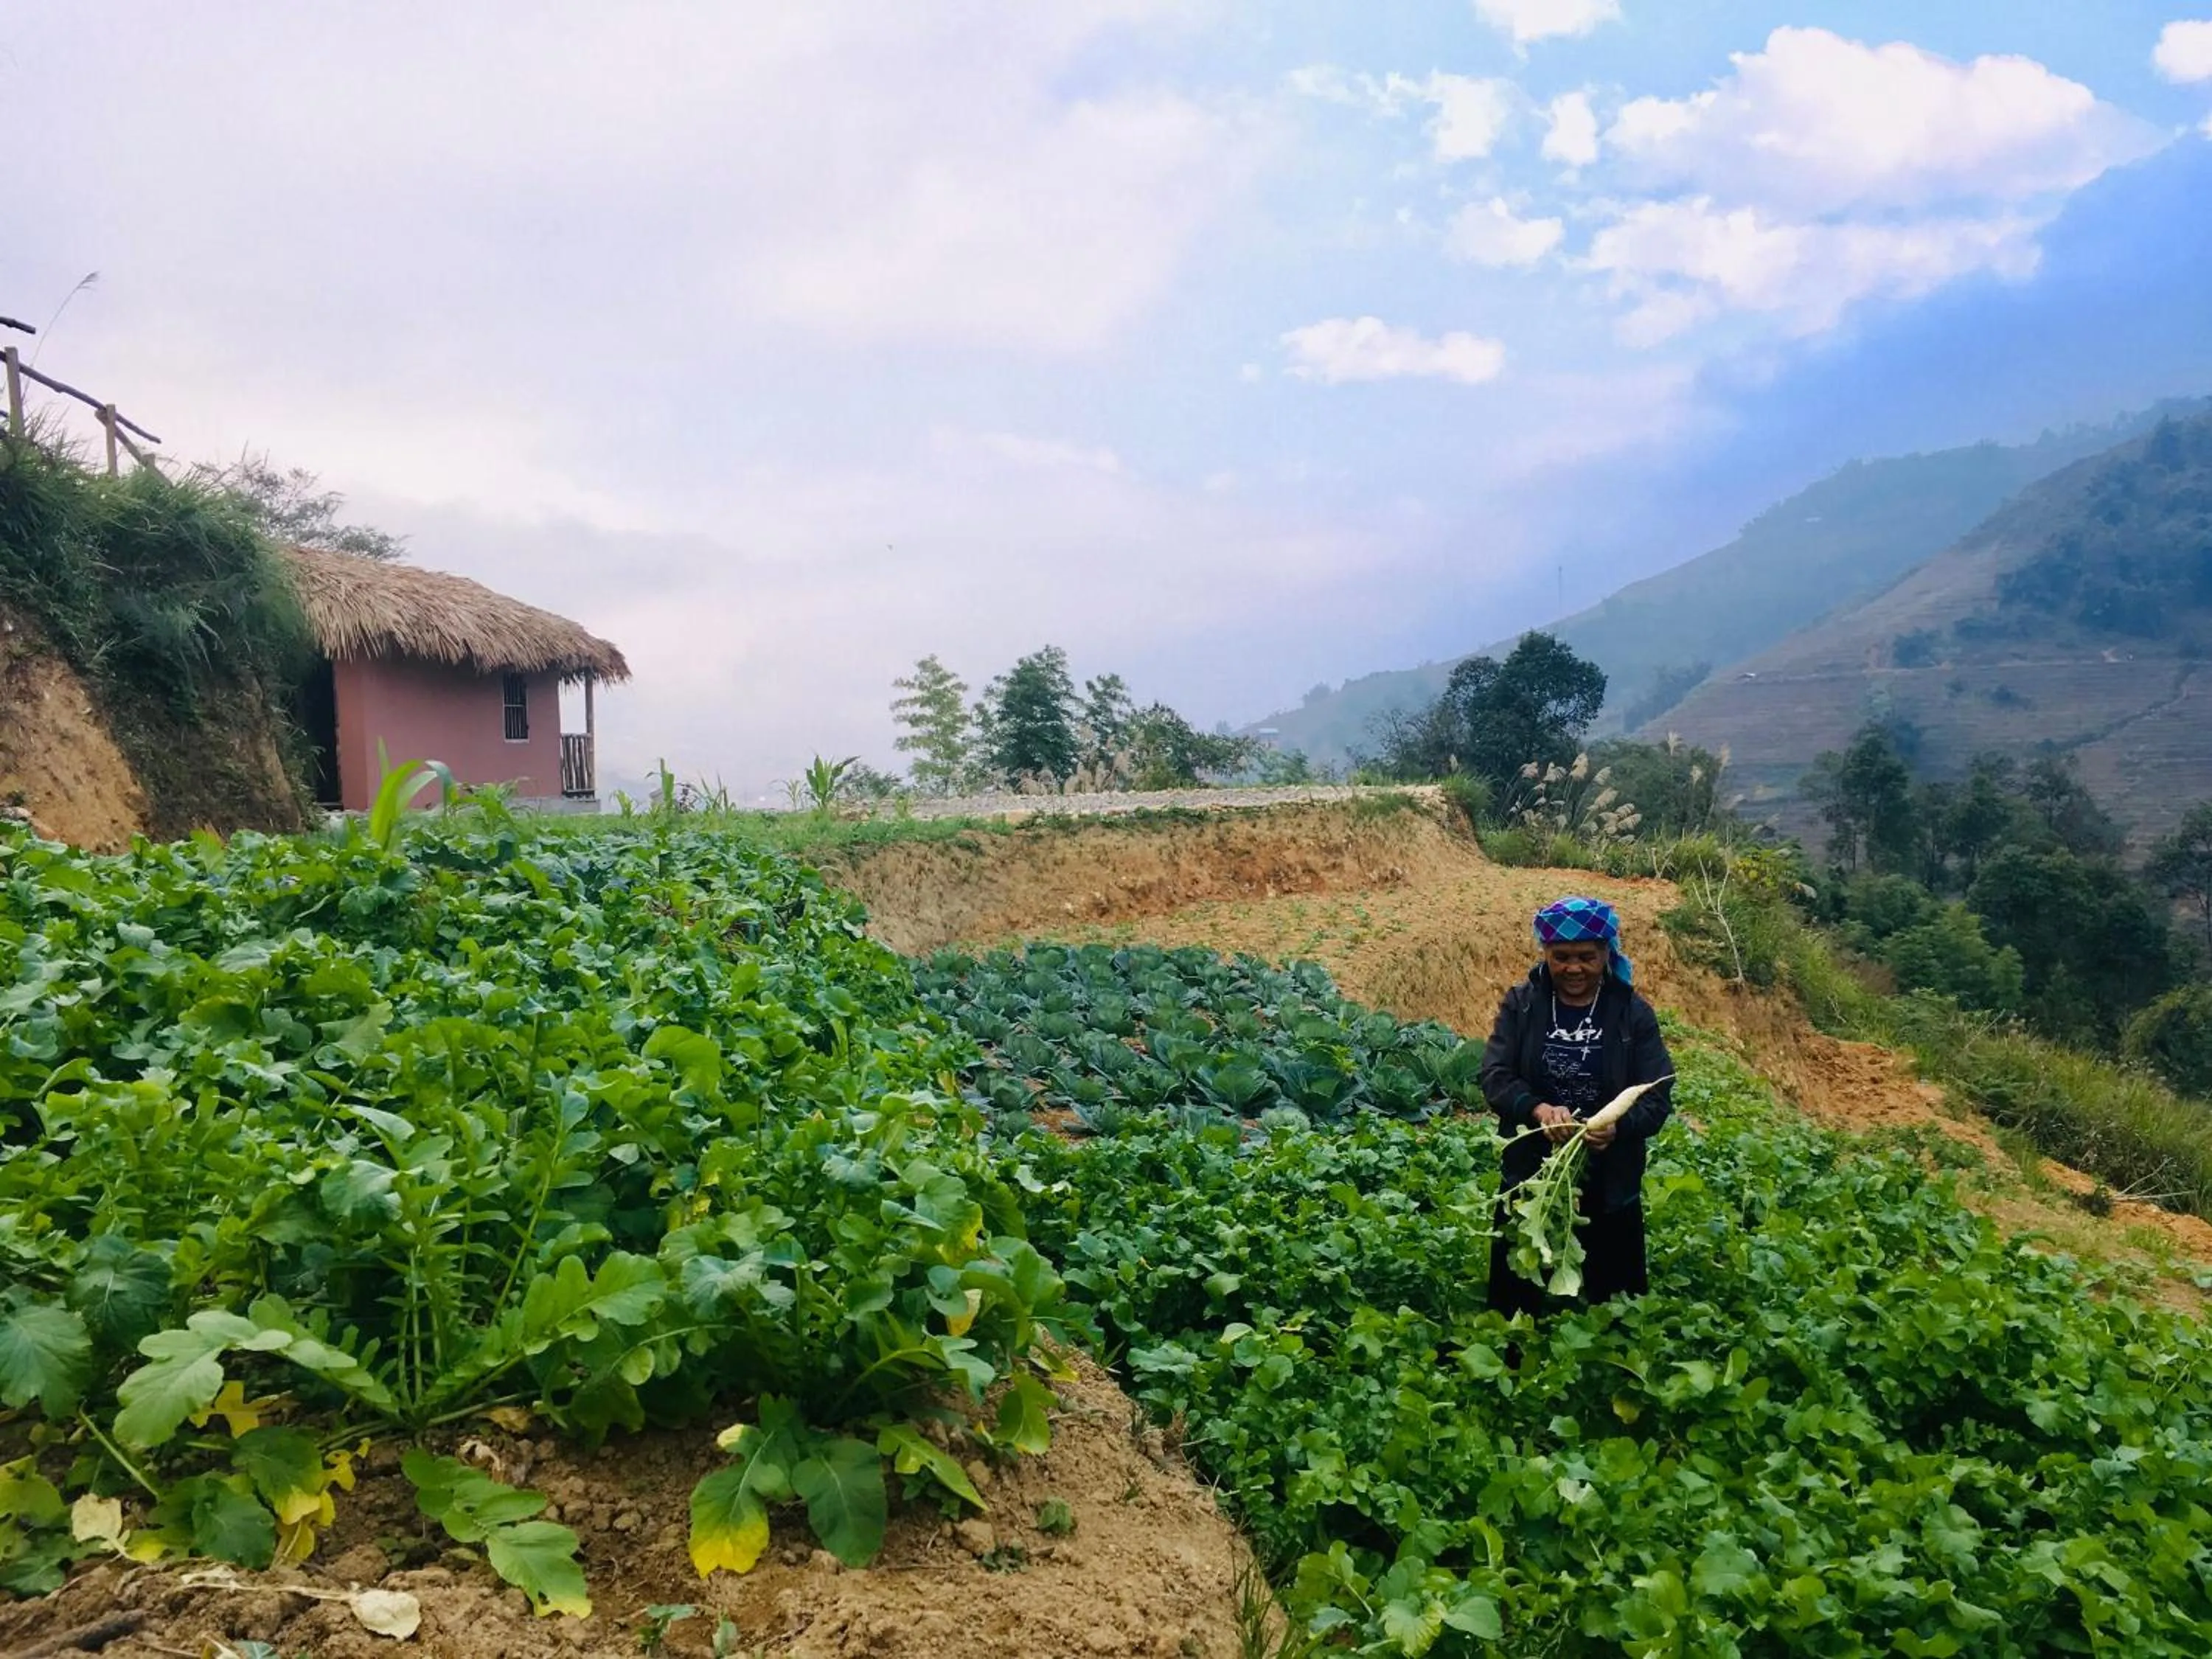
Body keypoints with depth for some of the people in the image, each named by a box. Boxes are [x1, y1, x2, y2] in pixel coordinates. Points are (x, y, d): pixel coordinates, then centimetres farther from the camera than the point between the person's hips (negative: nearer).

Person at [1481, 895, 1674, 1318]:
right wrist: (1539, 1109, -28)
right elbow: (1495, 1076, -8)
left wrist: (1618, 1126, -28)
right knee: (1515, 1303, 12)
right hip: (1528, 1180, 0)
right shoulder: (1521, 1004, -2)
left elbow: (1657, 1098, -7)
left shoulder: (1634, 1014, -3)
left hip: (1610, 1188, 0)